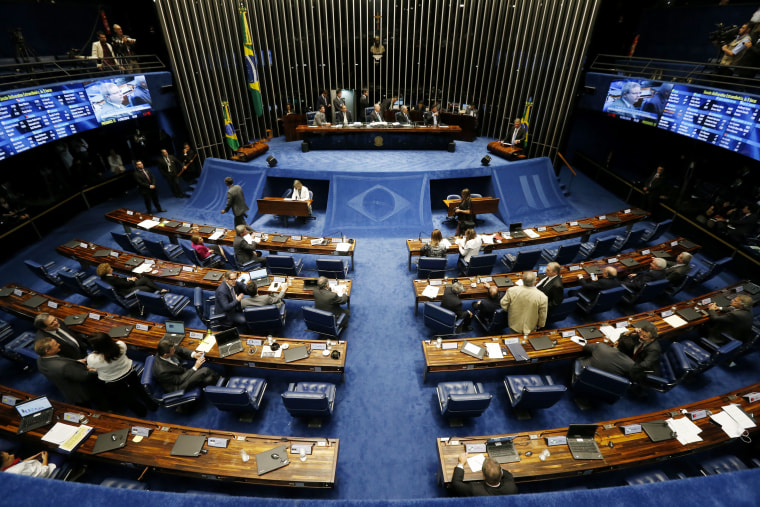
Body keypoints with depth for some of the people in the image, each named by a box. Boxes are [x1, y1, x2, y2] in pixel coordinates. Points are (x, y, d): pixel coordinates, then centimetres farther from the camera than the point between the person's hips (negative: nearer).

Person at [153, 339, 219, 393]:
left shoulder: (164, 350, -17)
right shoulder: (162, 371, -34)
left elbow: (180, 349, 2)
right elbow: (180, 380, -22)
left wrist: (193, 354, -14)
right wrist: (195, 367, -18)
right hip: (178, 387, -7)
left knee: (208, 379, -13)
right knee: (205, 371, -20)